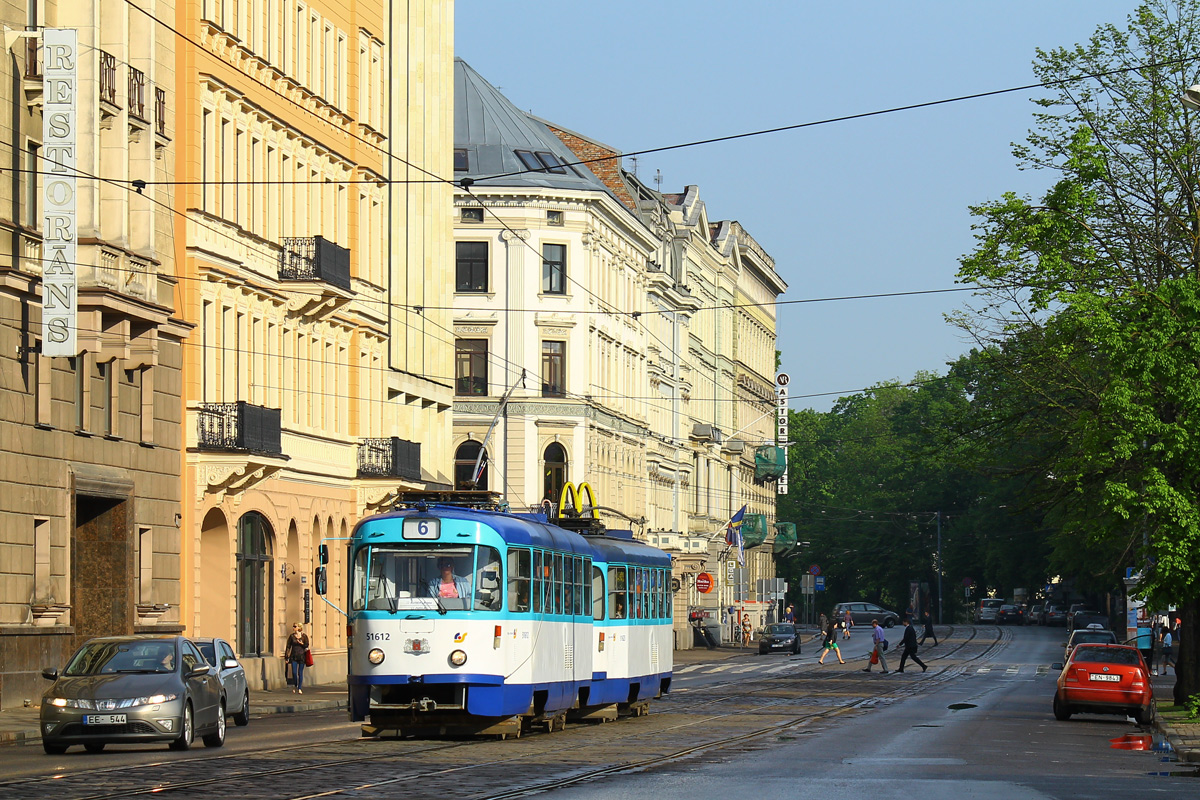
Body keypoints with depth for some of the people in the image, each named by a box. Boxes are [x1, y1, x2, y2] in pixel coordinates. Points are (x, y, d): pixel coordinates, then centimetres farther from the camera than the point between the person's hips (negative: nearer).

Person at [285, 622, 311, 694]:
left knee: (300, 673, 1)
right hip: (294, 656, 1)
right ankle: (295, 686, 16)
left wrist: (301, 643, -20)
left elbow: (306, 645, 0)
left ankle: (299, 688, 9)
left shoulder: (304, 636, 1)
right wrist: (286, 657, 0)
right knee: (294, 672, -7)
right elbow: (288, 647, 4)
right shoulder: (292, 636, 4)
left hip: (301, 656, -1)